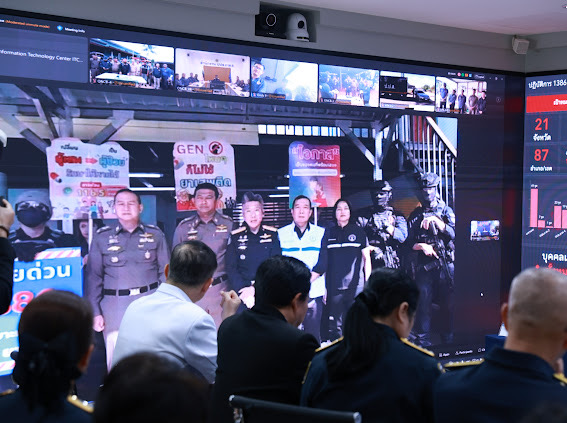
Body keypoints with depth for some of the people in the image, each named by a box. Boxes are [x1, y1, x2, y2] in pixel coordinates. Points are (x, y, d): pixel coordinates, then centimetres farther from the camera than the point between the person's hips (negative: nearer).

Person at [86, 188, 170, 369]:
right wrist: (95, 312, 2)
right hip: (115, 310, 0)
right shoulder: (101, 237, 8)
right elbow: (93, 277, 9)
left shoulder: (155, 234, 9)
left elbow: (165, 272, 10)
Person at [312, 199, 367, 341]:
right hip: (334, 287, 1)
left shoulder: (359, 232, 9)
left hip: (355, 287, -1)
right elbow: (323, 261, 10)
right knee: (334, 326, -1)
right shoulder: (328, 233, 12)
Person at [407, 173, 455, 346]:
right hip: (424, 265, 1)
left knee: (448, 303, 3)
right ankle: (423, 342, 6)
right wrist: (422, 246, -9)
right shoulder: (415, 215, 12)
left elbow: (453, 233, -5)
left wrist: (435, 220, -13)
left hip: (446, 264, -1)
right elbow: (409, 242, 10)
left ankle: (448, 339, 15)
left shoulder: (446, 211, 9)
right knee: (423, 303, -2)